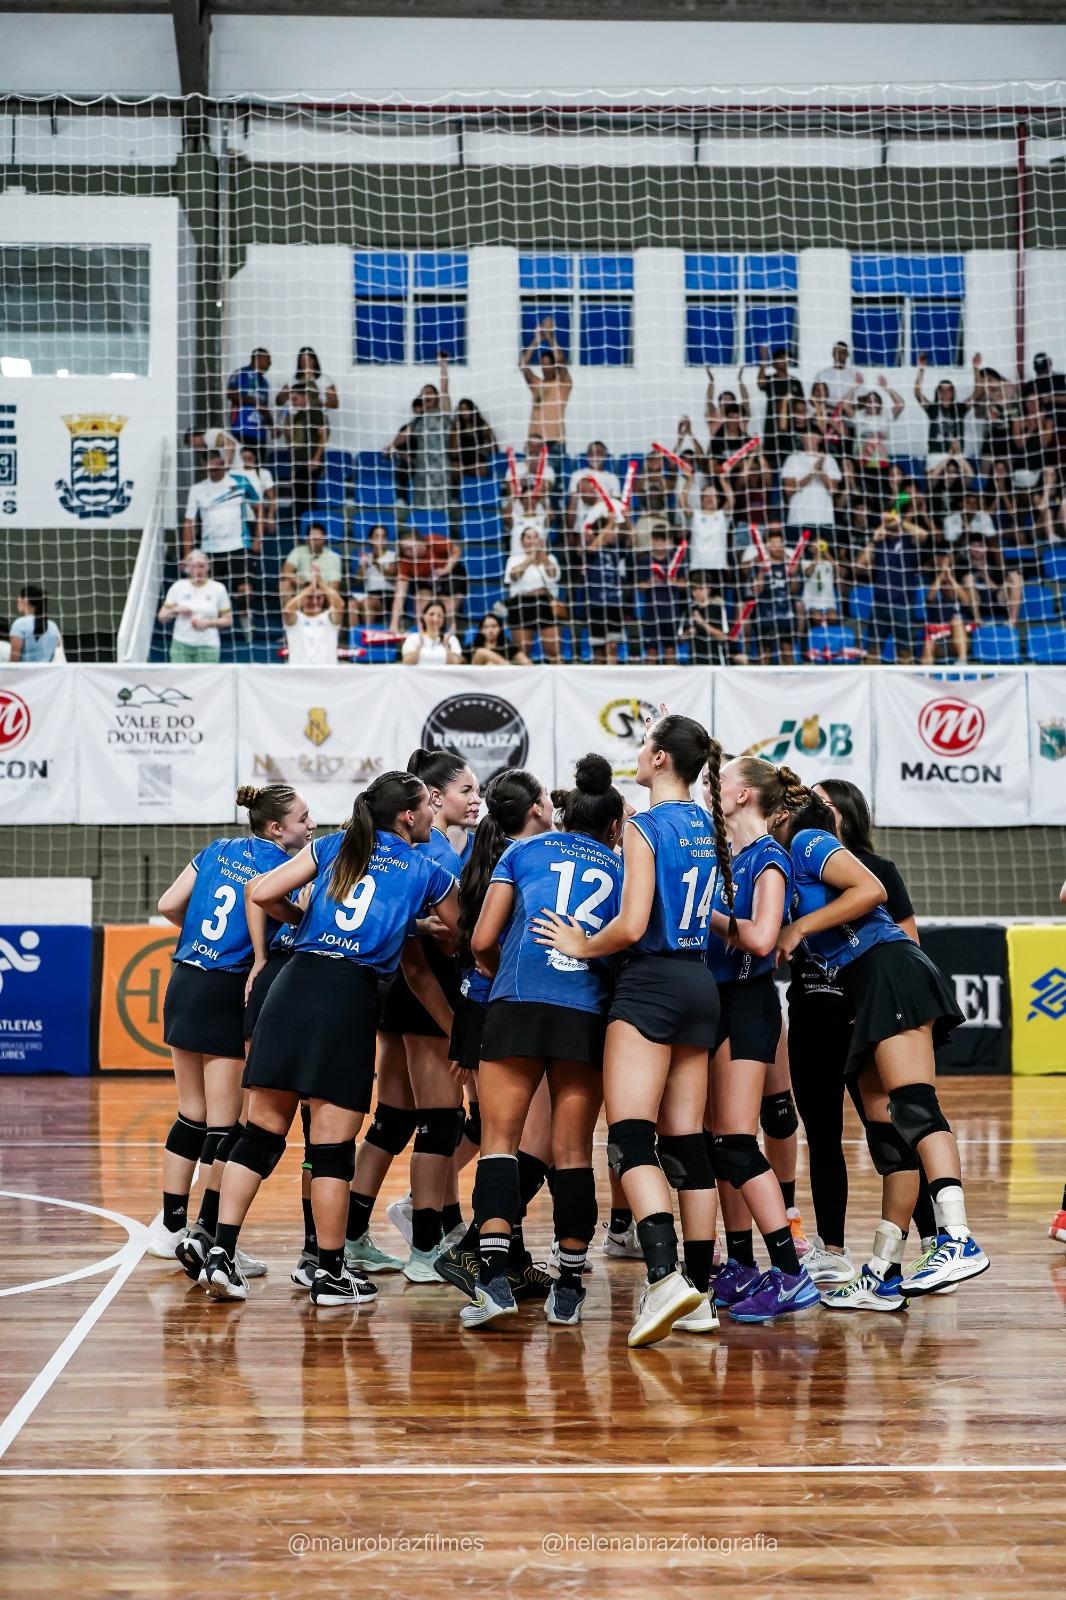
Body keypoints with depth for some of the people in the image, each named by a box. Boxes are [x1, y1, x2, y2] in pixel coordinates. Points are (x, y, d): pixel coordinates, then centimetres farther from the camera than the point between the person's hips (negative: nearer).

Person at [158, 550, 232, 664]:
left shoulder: (218, 589, 3)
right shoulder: (178, 587, 6)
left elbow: (228, 620, 5)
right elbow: (162, 616, 9)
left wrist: (208, 622, -11)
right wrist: (176, 610, -11)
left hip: (208, 646, -1)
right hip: (181, 645, 1)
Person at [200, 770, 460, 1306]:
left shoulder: (332, 847, 15)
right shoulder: (429, 873, 11)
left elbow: (263, 893, 7)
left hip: (294, 983, 3)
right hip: (351, 996, -3)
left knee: (262, 1131, 8)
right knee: (333, 1142, 1)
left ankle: (222, 1250, 3)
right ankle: (330, 1272, 9)